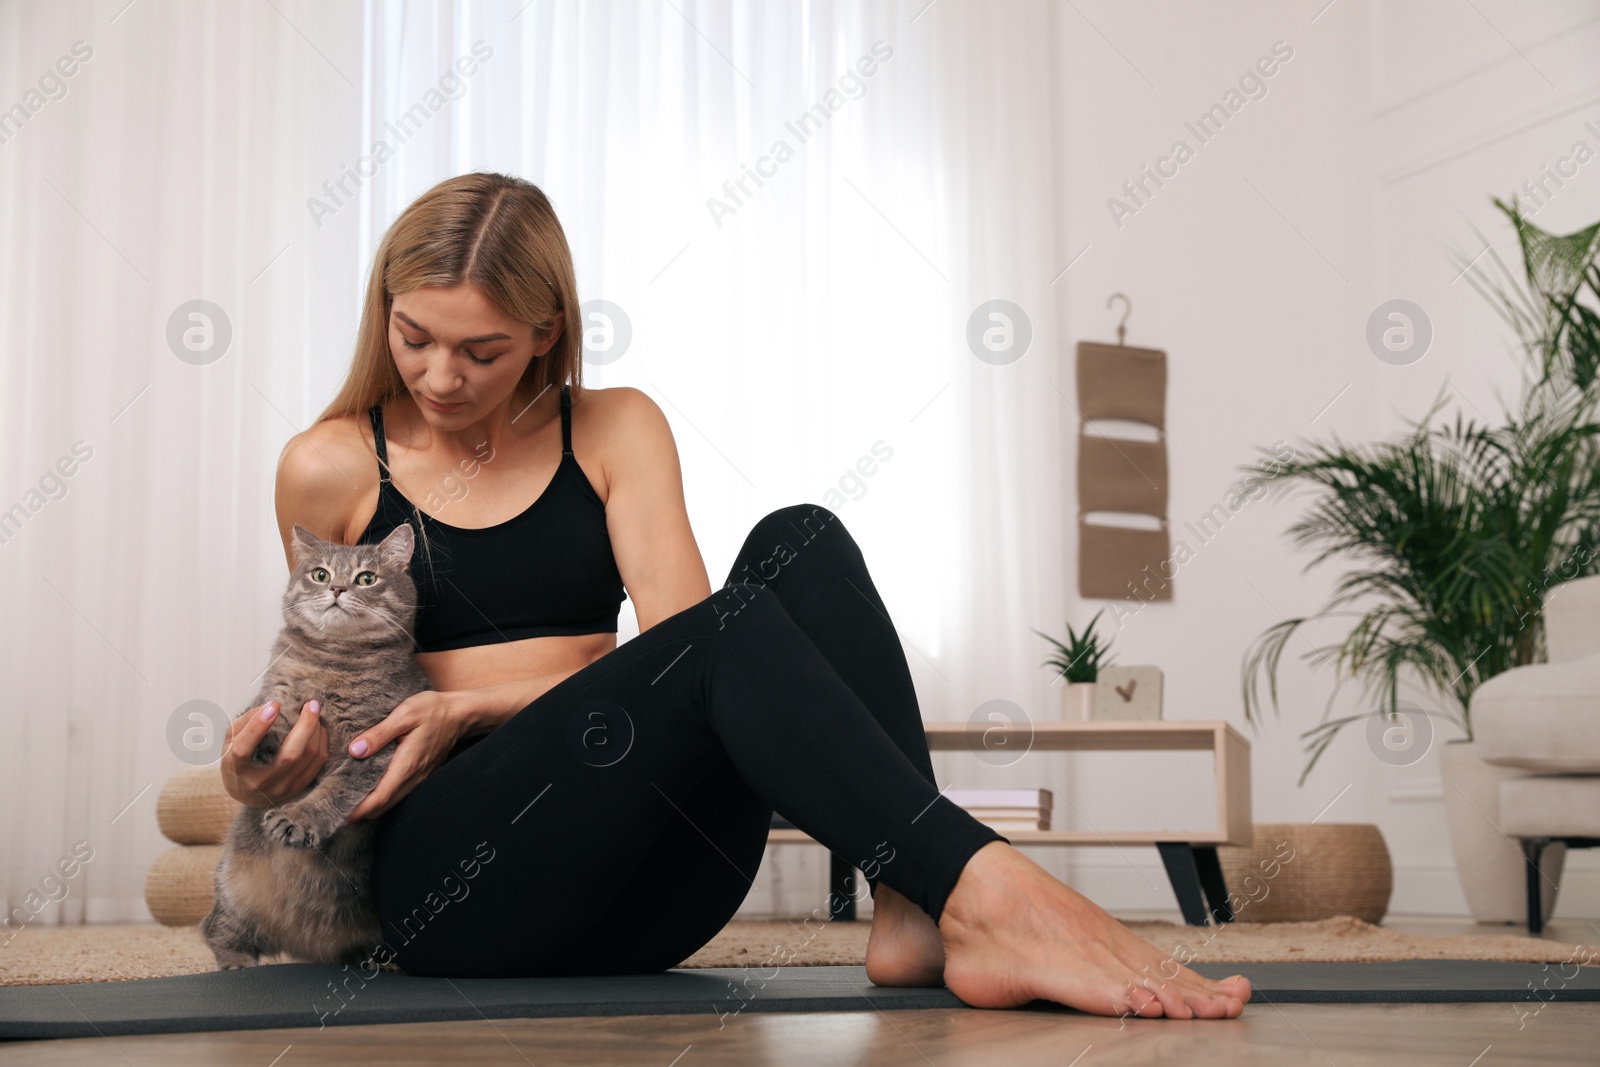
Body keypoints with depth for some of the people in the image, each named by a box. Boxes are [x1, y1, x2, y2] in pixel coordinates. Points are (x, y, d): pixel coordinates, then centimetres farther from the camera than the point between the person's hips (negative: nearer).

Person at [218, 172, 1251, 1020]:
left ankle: (920, 912, -35)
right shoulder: (329, 467, 9)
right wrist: (279, 761, -3)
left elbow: (672, 630, -1)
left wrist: (476, 707, -11)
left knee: (800, 545, -20)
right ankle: (986, 890, -47)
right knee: (727, 633, -30)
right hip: (452, 885, -3)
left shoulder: (615, 431, 13)